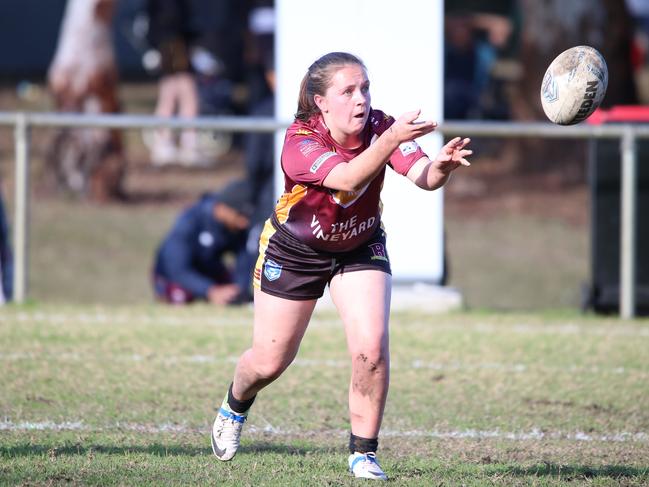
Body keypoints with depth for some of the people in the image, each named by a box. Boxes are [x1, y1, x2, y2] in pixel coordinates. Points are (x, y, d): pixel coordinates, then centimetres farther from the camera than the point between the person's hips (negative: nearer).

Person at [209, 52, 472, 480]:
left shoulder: (381, 127, -22)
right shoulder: (300, 141, -31)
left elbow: (423, 176, -36)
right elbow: (346, 178, -49)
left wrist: (442, 166, -60)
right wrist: (390, 141, -64)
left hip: (360, 248, 2)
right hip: (294, 250, -2)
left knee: (372, 348, -18)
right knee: (270, 362, 10)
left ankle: (363, 453, -2)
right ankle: (235, 406, 46)